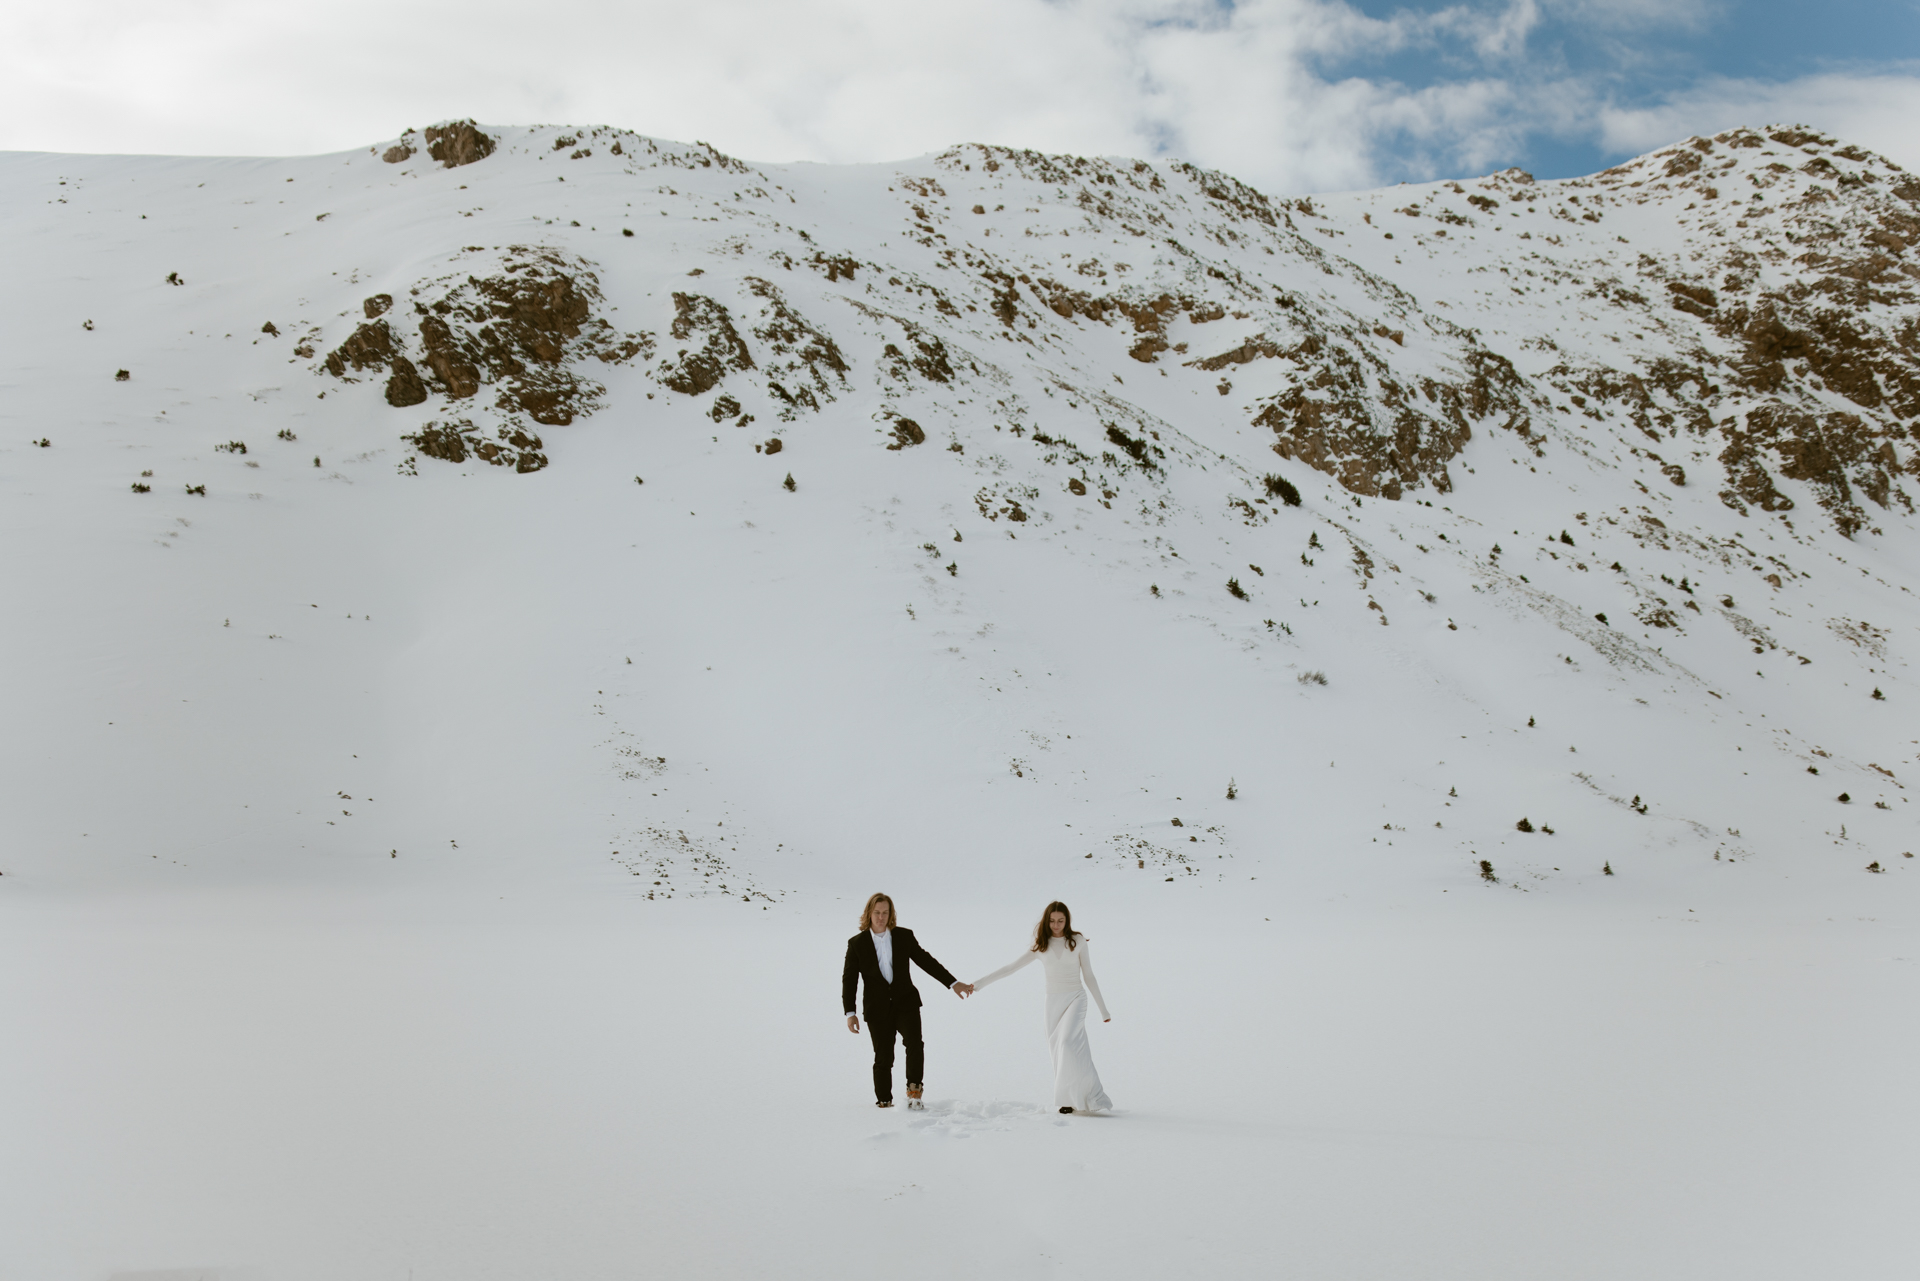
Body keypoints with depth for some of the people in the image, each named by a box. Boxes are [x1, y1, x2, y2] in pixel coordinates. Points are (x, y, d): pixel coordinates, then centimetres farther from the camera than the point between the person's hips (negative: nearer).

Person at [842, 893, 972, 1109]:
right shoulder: (857, 943, 0)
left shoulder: (904, 936, 3)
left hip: (906, 1002, 0)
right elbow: (849, 978, 2)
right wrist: (850, 1012, -5)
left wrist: (953, 983, 6)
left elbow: (926, 961, 9)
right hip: (877, 1008, 0)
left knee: (914, 1042, -21)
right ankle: (884, 1101, 14)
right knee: (883, 1057, 1)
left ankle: (914, 1089, -10)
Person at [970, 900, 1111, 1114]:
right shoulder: (1041, 946, 6)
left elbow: (1089, 976, 6)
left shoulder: (1077, 941, 0)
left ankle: (1091, 1095, -24)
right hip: (1053, 1001, 4)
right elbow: (1011, 967, 6)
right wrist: (979, 982, 1)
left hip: (1075, 998, -4)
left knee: (1068, 1042, -24)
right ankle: (1070, 1100, 4)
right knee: (1058, 1050, -1)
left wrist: (1103, 1009, 8)